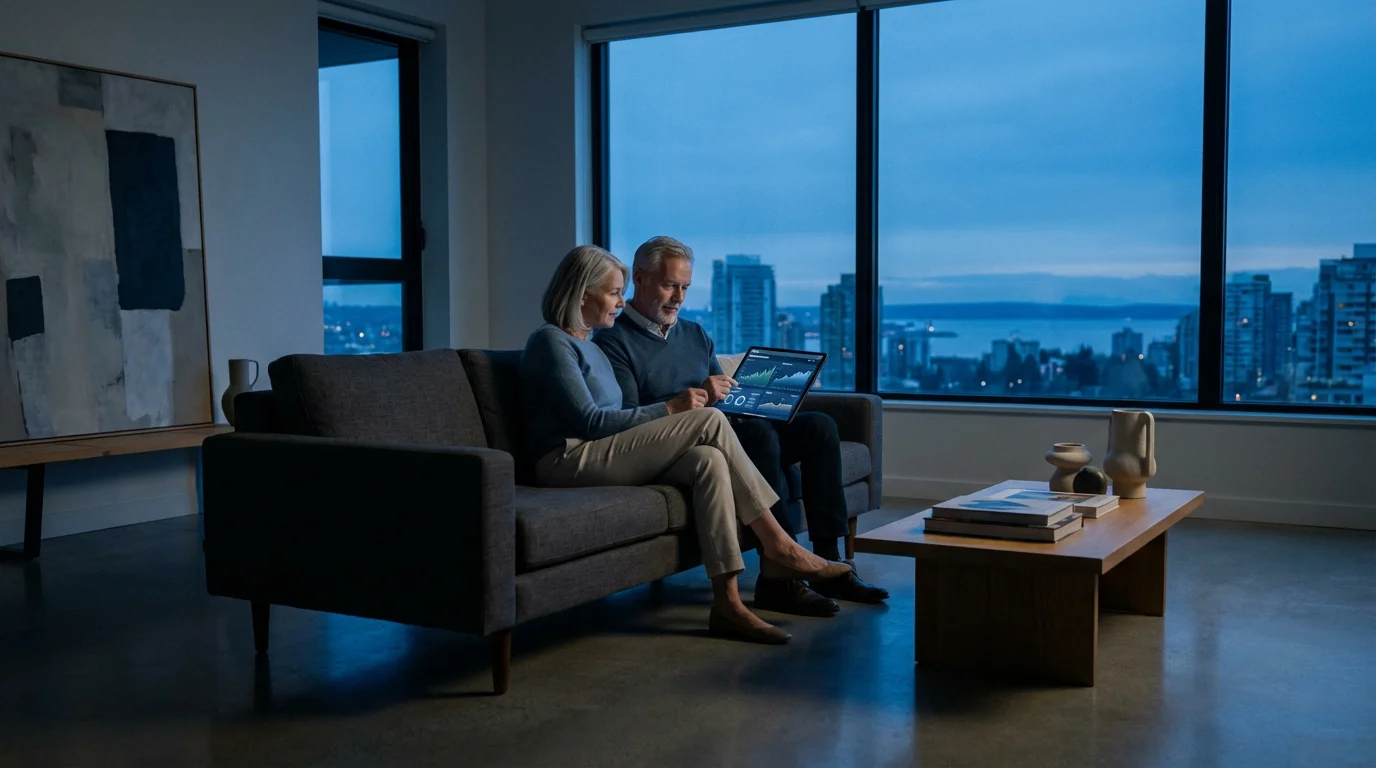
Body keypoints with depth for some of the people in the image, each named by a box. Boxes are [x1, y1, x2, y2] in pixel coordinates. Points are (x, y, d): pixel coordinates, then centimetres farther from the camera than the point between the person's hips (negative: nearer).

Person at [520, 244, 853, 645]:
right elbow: (589, 420, -14)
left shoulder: (589, 346, 24)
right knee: (709, 420, -19)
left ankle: (727, 602, -26)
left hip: (606, 455, 9)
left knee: (708, 460, -19)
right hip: (570, 460, -9)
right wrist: (668, 409, -13)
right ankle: (778, 546, -13)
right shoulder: (550, 341, -4)